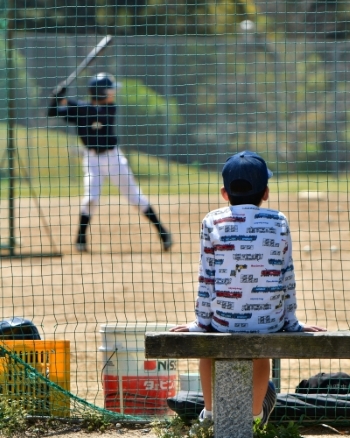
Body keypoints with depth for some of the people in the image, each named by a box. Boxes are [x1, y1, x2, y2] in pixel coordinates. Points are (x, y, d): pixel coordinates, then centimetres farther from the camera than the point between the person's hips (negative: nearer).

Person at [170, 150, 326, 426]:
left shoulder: (213, 222, -4)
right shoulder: (279, 222, -1)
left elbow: (206, 279, -3)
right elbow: (287, 278, 3)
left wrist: (201, 323, 5)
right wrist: (291, 323, 12)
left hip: (224, 321, -1)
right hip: (270, 322, 1)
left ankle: (210, 412, 44)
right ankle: (255, 412, 48)